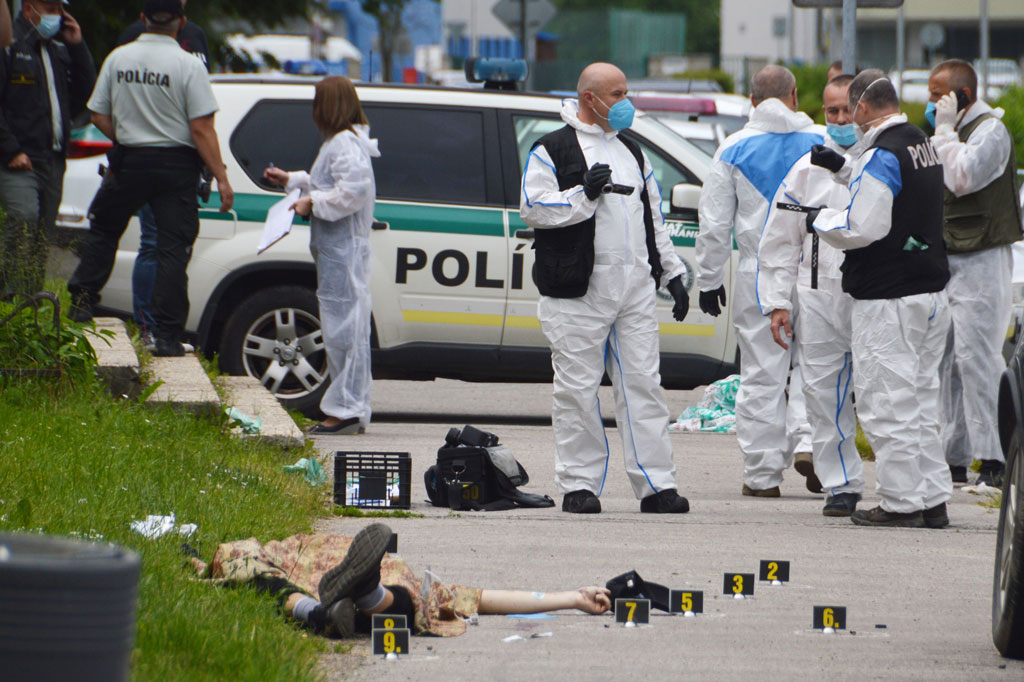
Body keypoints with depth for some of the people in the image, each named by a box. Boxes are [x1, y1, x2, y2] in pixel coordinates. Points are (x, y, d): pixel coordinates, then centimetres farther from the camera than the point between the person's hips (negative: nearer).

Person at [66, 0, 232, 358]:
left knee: (103, 229, 24)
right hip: (176, 165, -2)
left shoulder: (118, 58, 1)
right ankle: (168, 336, -3)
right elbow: (202, 130, -13)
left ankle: (82, 300, 20)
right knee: (173, 248, 1)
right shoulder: (188, 65, -10)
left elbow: (99, 116, 6)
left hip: (128, 164, 2)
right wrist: (221, 178, -9)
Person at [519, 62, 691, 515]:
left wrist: (672, 274, 18)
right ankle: (578, 485, 3)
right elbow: (532, 208, -10)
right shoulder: (552, 151, 1)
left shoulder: (631, 152, 20)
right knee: (577, 388, -3)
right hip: (578, 290, -5)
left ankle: (656, 485, 3)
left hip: (636, 288, 5)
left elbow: (653, 218, 23)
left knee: (643, 384, 2)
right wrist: (584, 194, -18)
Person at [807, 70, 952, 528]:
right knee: (921, 398, 14)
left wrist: (819, 220, -3)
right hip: (931, 290, 9)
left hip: (887, 300, -9)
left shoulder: (880, 156, -17)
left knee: (887, 404, -2)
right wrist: (844, 167, 23)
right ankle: (933, 499, 16)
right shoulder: (923, 146, 11)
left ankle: (902, 502, 0)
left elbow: (861, 227, -20)